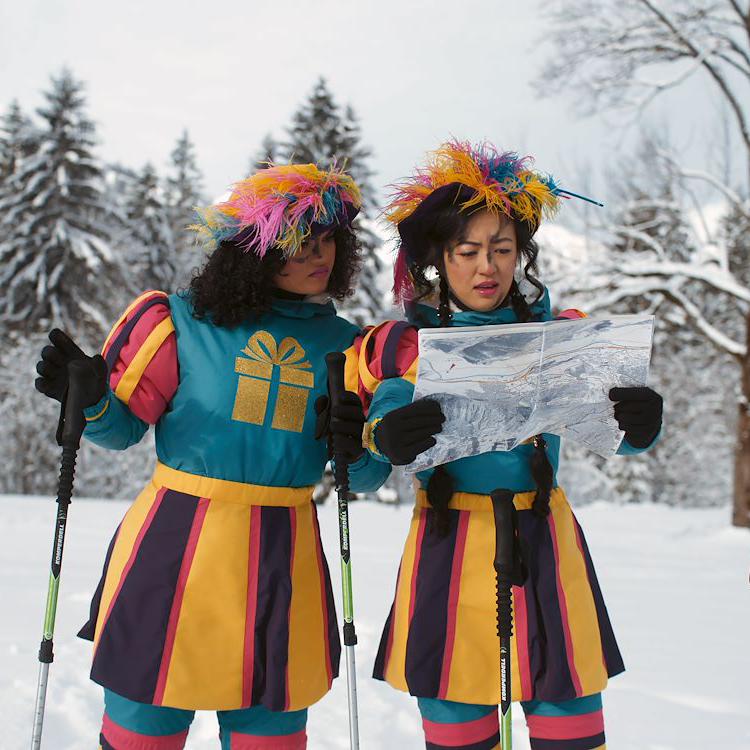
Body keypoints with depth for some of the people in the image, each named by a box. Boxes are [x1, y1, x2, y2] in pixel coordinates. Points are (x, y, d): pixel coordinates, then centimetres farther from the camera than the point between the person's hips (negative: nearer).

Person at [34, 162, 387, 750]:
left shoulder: (343, 345, 9)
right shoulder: (184, 322, 1)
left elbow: (365, 474, 14)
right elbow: (123, 426, 3)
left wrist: (360, 449, -8)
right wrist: (90, 397, -17)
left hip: (284, 558, 3)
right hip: (175, 547, -2)